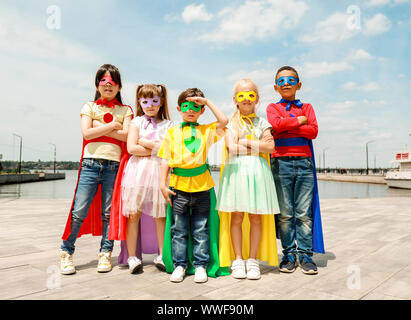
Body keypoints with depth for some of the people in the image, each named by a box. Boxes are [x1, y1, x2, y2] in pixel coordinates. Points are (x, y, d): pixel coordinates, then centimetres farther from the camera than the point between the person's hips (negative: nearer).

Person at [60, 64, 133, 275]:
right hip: (91, 163, 0)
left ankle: (105, 254, 17)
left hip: (113, 166, 1)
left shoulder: (125, 110, 12)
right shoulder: (89, 107, 12)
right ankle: (66, 252, 16)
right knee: (79, 212, -2)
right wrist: (111, 126, -3)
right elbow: (86, 133, -4)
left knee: (108, 213, 5)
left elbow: (125, 136, -4)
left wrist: (98, 128, -5)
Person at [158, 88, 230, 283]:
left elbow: (224, 121, -7)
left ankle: (200, 265, 20)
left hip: (202, 186, 0)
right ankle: (179, 265, 22)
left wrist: (207, 101, -1)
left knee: (201, 229, 8)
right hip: (179, 187, 0)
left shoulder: (206, 130, 9)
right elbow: (166, 159, 5)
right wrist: (163, 184, -1)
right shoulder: (172, 132, 8)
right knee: (179, 229, 9)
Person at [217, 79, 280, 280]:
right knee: (236, 216, 0)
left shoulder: (262, 123, 13)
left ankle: (252, 259, 12)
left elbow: (270, 147, -3)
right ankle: (237, 259, 11)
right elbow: (231, 148, -8)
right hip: (236, 170, -1)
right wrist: (258, 146, -3)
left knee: (256, 217, 2)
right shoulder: (231, 123, 9)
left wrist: (246, 143, -5)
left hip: (257, 171, 1)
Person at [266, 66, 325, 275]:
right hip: (281, 163, -1)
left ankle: (305, 254, 11)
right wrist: (300, 120, 0)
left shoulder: (306, 107, 17)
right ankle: (289, 253, 13)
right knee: (285, 213, 2)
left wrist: (287, 126, -6)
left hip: (304, 163, 1)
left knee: (304, 213, 2)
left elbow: (313, 131, -1)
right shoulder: (273, 107, 13)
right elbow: (276, 124, -11)